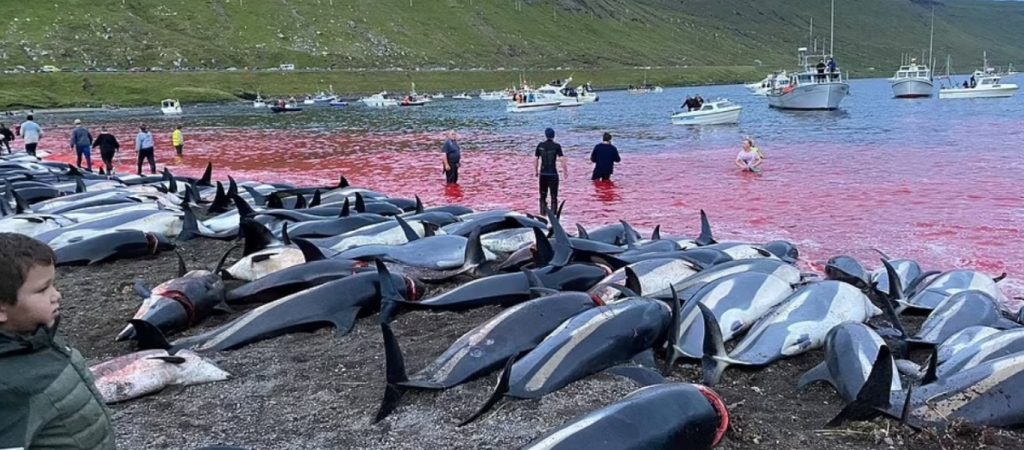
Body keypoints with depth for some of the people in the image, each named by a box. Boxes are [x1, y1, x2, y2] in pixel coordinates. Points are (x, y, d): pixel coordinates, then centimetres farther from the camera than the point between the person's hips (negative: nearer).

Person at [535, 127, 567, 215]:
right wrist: (565, 171, 0)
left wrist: (536, 171, 15)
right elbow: (563, 160, -10)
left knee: (543, 195, 14)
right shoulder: (556, 146, -6)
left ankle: (543, 213, 13)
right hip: (553, 174, -2)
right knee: (554, 196, 5)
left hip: (543, 174, 2)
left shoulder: (540, 145, 1)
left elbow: (536, 159, 4)